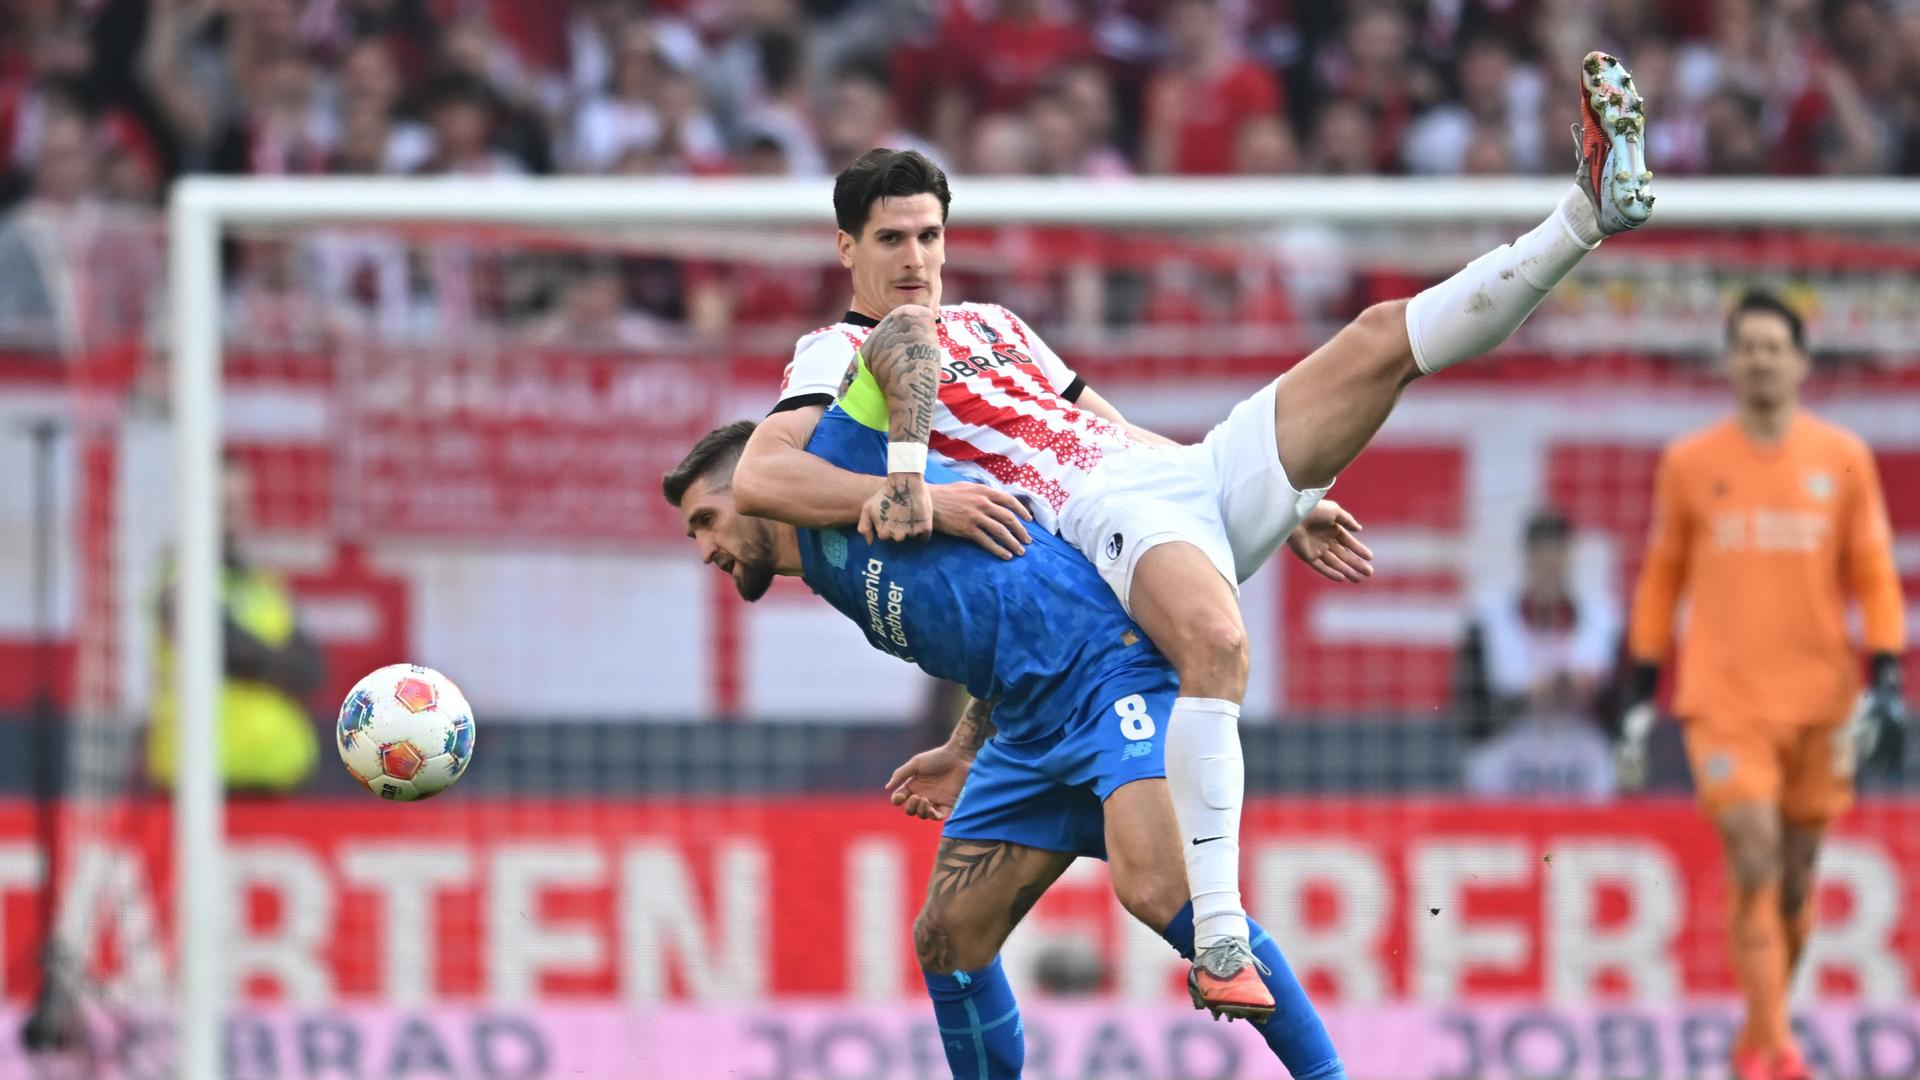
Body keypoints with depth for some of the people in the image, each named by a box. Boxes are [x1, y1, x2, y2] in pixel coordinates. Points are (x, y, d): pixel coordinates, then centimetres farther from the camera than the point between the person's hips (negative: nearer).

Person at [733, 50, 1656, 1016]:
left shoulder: (996, 325, 33)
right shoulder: (835, 352, 10)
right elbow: (757, 476, -9)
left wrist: (1290, 497, 27)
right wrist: (912, 491, -23)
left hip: (1188, 471, 7)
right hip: (1098, 518, -7)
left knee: (1381, 340, -7)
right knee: (1216, 642, -40)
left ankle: (1594, 206, -8)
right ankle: (1218, 943, -44)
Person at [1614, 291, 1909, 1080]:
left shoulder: (1843, 459, 5)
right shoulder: (1689, 463, 4)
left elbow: (1874, 577, 7)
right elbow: (1660, 580, 10)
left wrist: (1884, 683, -3)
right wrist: (1641, 699, 9)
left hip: (1819, 702, 2)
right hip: (1724, 700, -2)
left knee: (1797, 878, 7)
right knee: (1756, 864, -14)